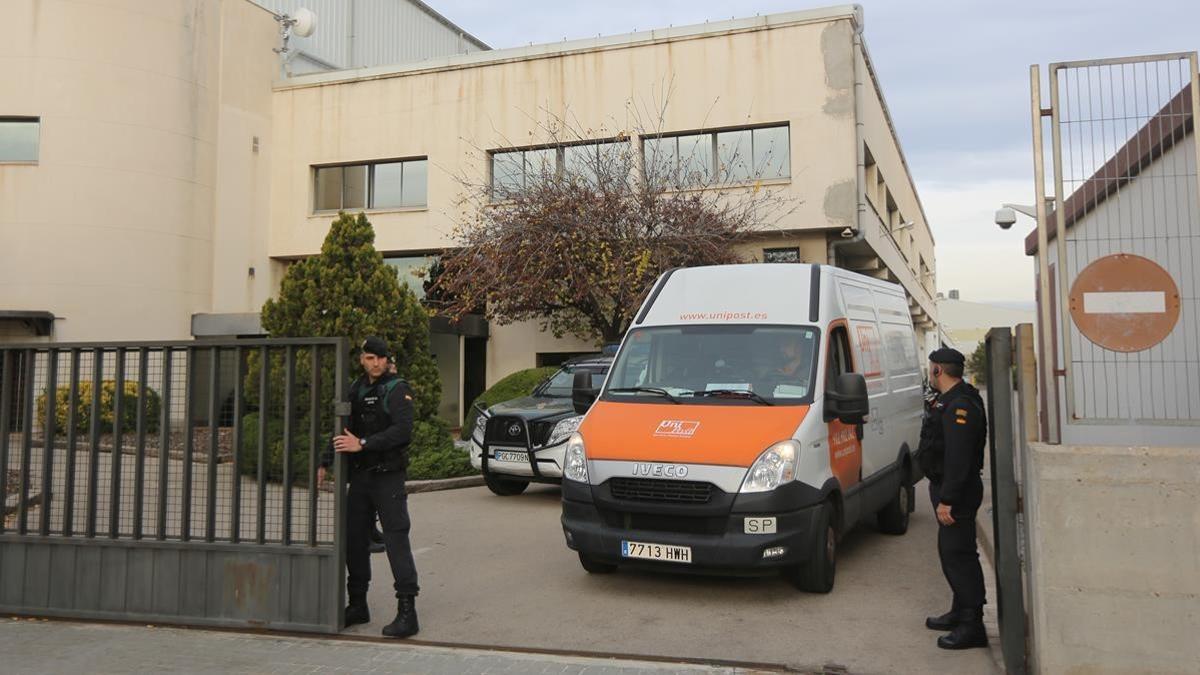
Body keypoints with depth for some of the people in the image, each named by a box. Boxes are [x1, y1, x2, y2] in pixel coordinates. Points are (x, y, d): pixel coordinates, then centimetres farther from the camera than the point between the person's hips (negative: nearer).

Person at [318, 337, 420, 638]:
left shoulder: (397, 389, -8)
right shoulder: (356, 389, 12)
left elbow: (403, 430, -21)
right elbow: (344, 430, 20)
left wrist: (362, 444, -23)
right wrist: (325, 462, 12)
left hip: (388, 477, -7)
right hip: (360, 477, 7)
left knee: (396, 539, -10)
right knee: (353, 539, 11)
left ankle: (407, 611, -8)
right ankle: (357, 605, 25)